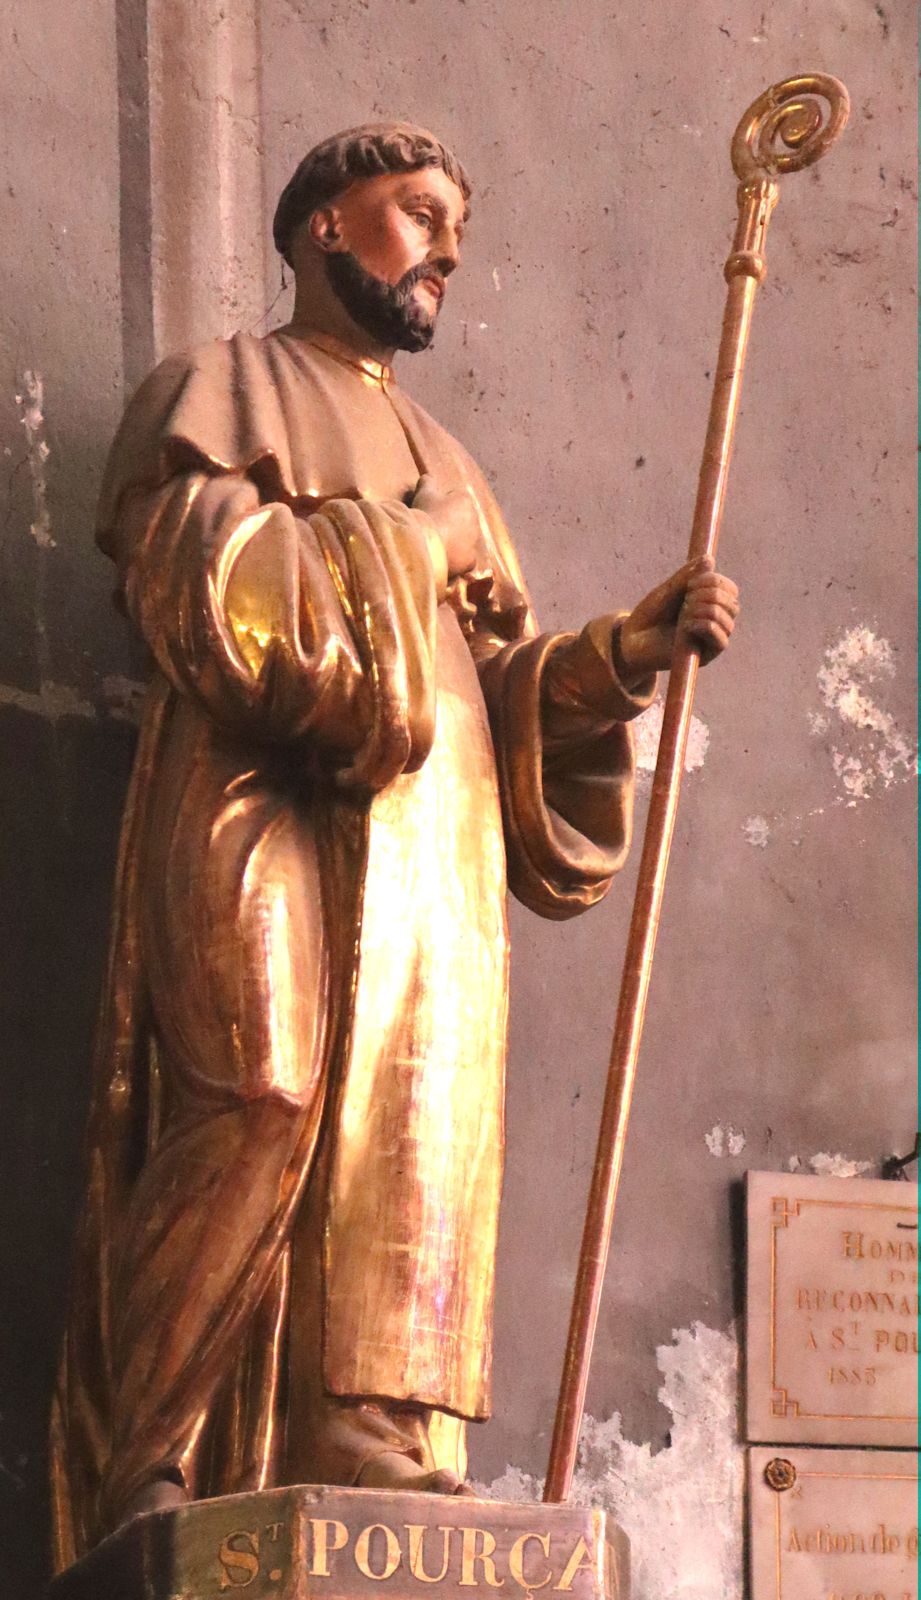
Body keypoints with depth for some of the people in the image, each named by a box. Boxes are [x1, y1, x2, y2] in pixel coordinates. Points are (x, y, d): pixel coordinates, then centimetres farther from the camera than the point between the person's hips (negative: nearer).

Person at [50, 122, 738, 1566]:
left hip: (432, 846, 6)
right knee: (257, 1097, -25)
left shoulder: (443, 462, 33)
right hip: (261, 800, -6)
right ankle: (144, 1477, -25)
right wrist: (392, 549, 3)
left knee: (412, 1153, -9)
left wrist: (630, 646, 8)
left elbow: (510, 690, 25)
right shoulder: (226, 388, 17)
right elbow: (193, 554, -3)